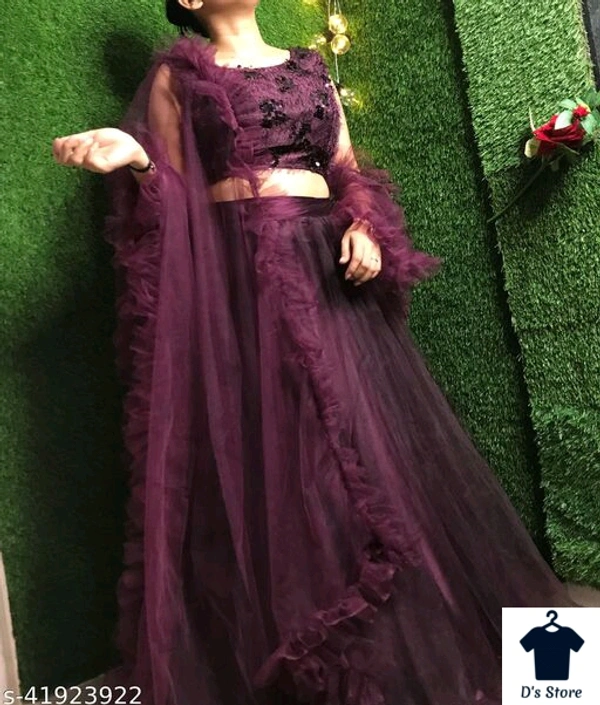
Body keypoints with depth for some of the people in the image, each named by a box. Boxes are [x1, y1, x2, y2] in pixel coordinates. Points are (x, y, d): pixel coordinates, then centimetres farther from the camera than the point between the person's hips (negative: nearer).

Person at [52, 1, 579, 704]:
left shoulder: (310, 70, 22)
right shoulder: (176, 76, 10)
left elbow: (348, 171, 16)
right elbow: (175, 198, 4)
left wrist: (364, 226, -3)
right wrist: (137, 161, -15)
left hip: (328, 266, 4)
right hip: (237, 276, -3)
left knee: (365, 440, 2)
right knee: (269, 451, -6)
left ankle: (423, 645, 20)